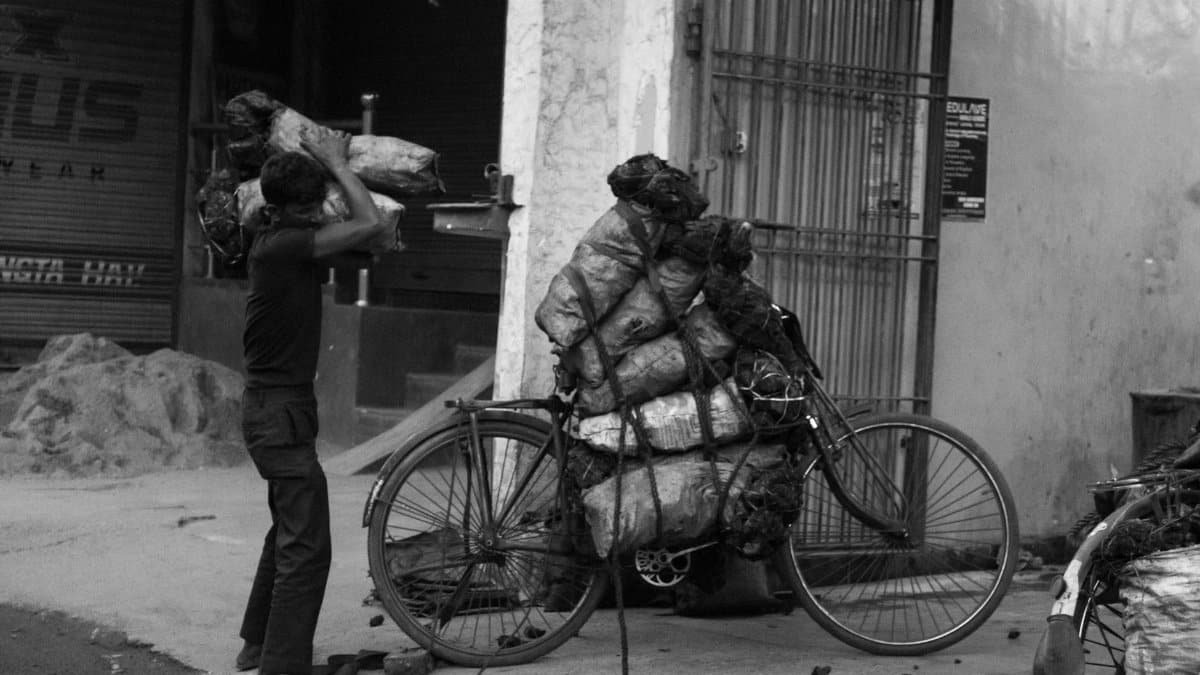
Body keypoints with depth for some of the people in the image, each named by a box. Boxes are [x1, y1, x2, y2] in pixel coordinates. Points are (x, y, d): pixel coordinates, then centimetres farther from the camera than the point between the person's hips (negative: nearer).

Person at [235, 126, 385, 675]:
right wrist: (336, 163, -14)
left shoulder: (278, 239, 7)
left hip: (277, 407, 10)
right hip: (281, 409, -10)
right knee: (307, 546, -10)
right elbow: (370, 225, -24)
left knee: (288, 534, 22)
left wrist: (332, 165, 11)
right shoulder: (283, 245, -21)